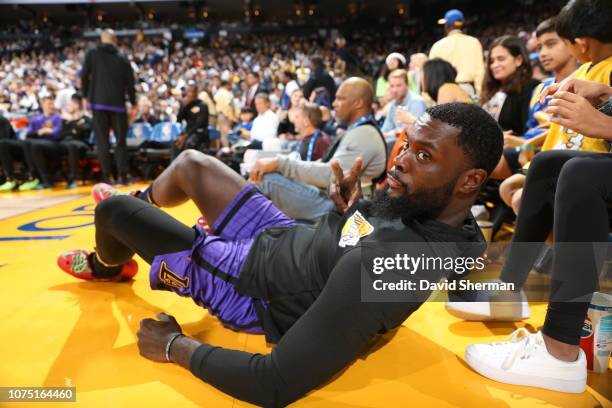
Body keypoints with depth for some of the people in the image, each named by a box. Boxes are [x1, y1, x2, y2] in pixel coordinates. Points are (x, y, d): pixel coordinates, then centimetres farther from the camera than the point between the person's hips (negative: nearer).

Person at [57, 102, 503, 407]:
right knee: (190, 163, 19)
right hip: (287, 237, 8)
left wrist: (175, 346, -22)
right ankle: (138, 206, 54)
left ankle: (109, 266, 44)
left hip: (253, 281, -7)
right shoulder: (426, 198, -13)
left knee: (111, 210, 5)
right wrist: (348, 205, -13)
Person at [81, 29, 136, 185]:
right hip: (118, 103, 0)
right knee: (121, 140, 7)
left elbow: (84, 76, 3)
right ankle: (123, 175, 2)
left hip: (98, 102, 0)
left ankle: (108, 176, 0)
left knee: (102, 140, 2)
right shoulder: (123, 59, 6)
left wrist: (86, 96, 14)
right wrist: (133, 103, 14)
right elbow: (130, 82, 5)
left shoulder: (92, 54, 5)